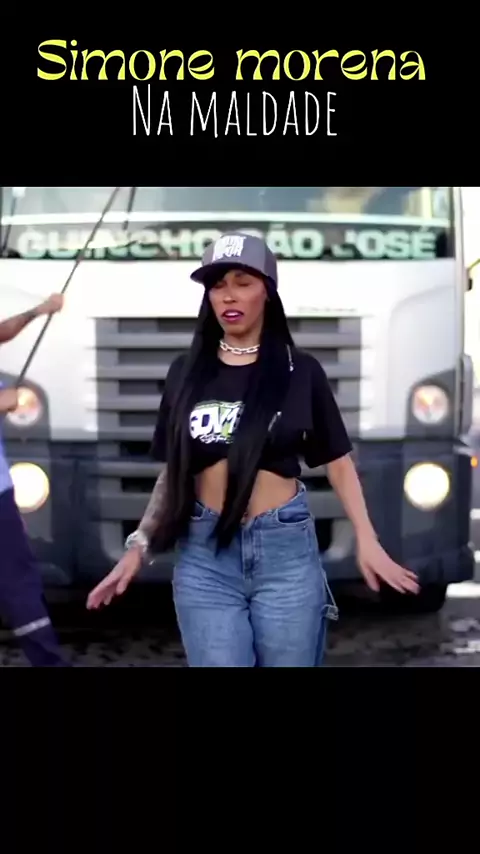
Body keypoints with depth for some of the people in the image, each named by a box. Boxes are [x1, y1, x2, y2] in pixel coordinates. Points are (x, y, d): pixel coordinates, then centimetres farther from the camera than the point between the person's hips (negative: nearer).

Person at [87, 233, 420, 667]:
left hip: (286, 551, -1)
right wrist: (139, 545, 3)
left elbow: (338, 462, 3)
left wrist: (367, 541, -8)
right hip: (203, 557, 1)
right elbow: (173, 471, 12)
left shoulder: (300, 370, 0)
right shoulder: (186, 372, 6)